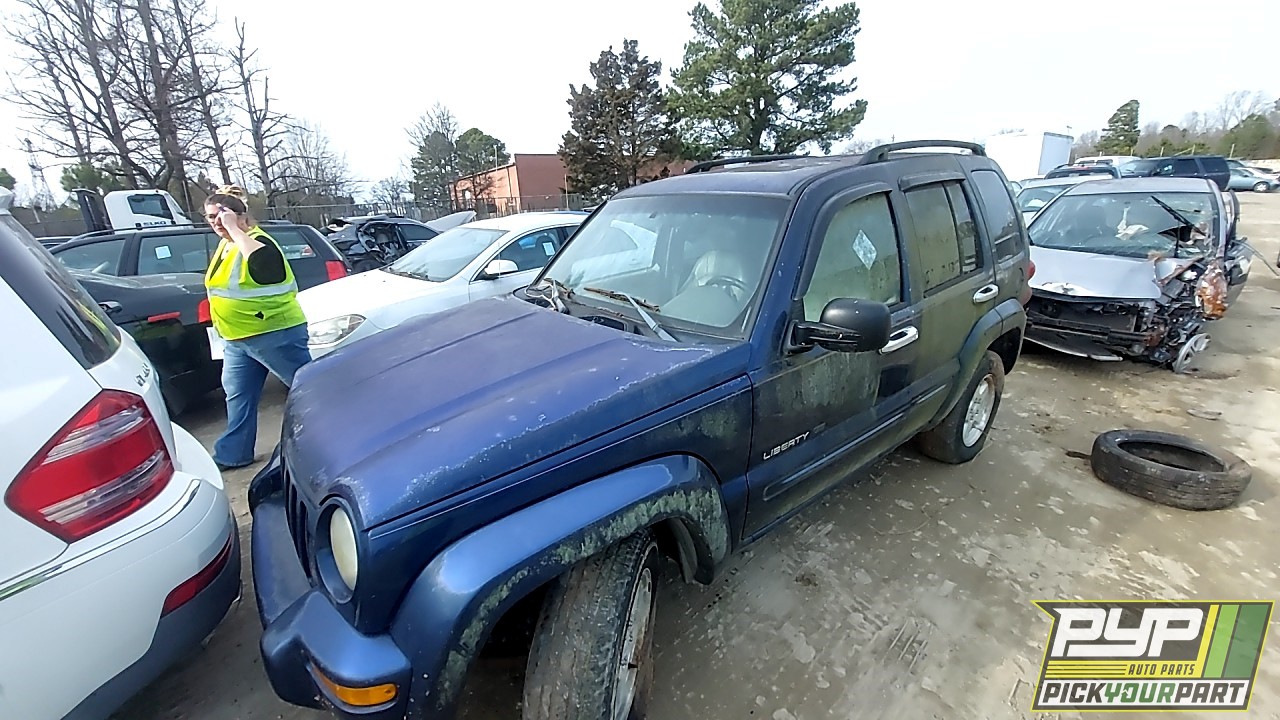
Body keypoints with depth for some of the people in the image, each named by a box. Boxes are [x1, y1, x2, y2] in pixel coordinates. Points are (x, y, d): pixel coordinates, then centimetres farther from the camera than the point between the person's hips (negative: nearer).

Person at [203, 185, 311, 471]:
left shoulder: (258, 242, -13)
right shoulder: (224, 245, 15)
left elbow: (261, 262, -38)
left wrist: (234, 229, -28)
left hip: (274, 334, -9)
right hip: (236, 340, 10)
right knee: (238, 395, 15)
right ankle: (234, 453, 27)